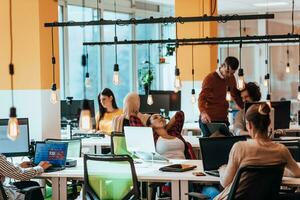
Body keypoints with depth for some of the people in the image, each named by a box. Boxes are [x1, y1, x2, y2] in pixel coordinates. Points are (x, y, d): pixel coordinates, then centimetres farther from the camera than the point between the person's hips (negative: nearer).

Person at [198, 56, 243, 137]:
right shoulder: (210, 78, -11)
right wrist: (203, 113, -42)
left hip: (223, 119, 6)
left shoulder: (231, 79, 9)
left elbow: (236, 95, 25)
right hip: (209, 120, -6)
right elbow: (202, 98, -24)